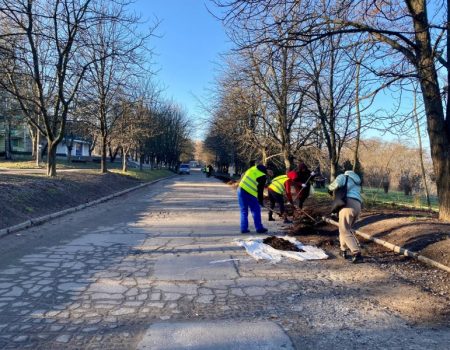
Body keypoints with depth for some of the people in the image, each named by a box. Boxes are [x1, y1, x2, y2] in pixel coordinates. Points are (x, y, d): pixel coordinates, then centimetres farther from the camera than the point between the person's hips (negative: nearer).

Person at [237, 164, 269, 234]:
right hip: (250, 194, -5)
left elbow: (243, 176, 20)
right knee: (256, 211, 10)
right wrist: (261, 201, 12)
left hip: (241, 190, 5)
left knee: (243, 211, 13)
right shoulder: (263, 177, -2)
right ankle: (259, 228, 15)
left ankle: (244, 228, 14)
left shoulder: (253, 168, 13)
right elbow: (260, 190, 0)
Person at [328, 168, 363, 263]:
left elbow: (337, 183, -7)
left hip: (348, 205, -7)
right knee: (346, 228, 24)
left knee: (345, 231, -5)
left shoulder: (343, 176, 14)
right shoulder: (357, 184, 36)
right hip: (357, 206, 8)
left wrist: (330, 188, 12)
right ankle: (343, 251, 27)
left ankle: (357, 254, -16)